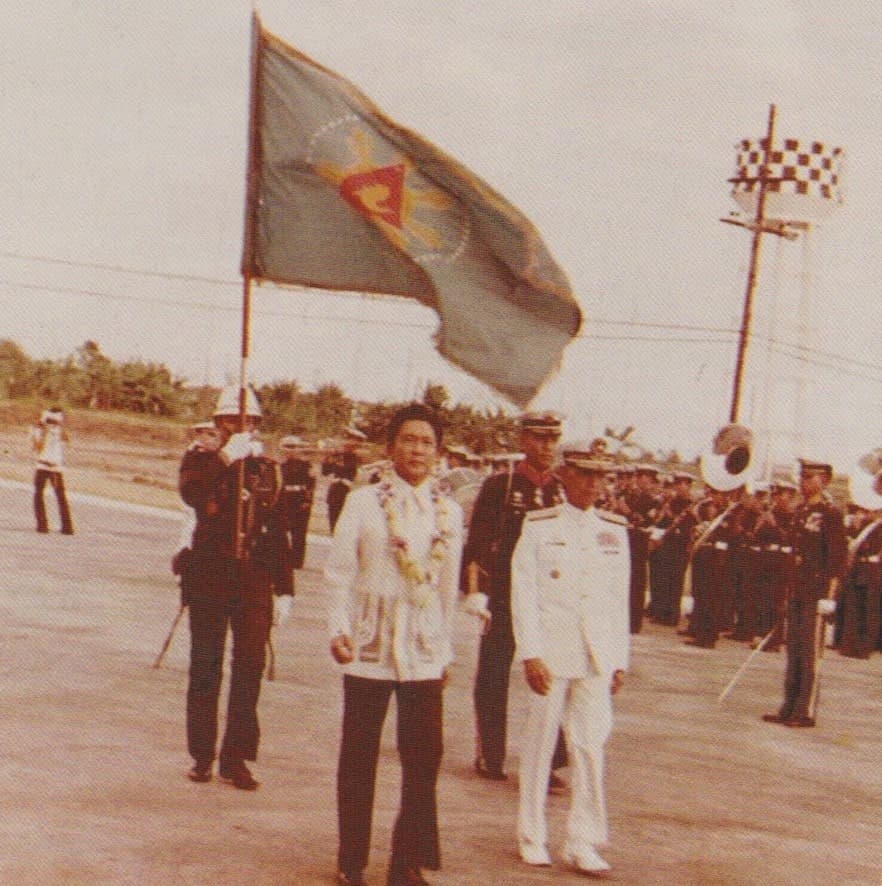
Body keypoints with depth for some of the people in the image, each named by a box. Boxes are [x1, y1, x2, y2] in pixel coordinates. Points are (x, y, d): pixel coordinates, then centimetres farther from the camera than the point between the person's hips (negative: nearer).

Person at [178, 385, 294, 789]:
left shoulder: (267, 469, 11)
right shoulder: (201, 459, 4)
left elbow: (278, 534, 13)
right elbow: (189, 492, -20)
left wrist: (284, 589, 9)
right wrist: (225, 458, -29)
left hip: (254, 582, 2)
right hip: (209, 578, -2)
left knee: (250, 668, -1)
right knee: (205, 669, 4)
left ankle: (236, 757, 5)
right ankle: (202, 755, 13)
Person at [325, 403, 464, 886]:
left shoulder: (449, 512, 7)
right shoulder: (363, 502, -1)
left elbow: (449, 585, 13)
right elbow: (339, 572, -1)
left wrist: (445, 648, 14)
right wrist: (338, 629, -10)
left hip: (423, 649, 2)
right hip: (369, 644, -2)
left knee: (424, 756, -2)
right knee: (358, 756, 5)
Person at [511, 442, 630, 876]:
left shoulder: (615, 530, 10)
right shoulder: (538, 526, 0)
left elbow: (621, 598, 12)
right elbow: (523, 593, -3)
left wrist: (620, 659, 8)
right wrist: (530, 654, -10)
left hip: (597, 659, 2)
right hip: (550, 655, -2)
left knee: (591, 749, 0)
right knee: (539, 746, 6)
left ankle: (584, 844, 7)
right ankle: (532, 838, 18)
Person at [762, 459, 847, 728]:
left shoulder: (830, 513, -9)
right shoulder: (800, 512, 14)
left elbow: (838, 557, -12)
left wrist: (830, 595, -16)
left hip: (816, 594, -8)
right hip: (796, 592, 8)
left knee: (810, 653, -3)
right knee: (793, 650, 9)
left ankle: (806, 712, 2)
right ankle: (790, 708, 15)